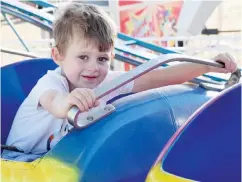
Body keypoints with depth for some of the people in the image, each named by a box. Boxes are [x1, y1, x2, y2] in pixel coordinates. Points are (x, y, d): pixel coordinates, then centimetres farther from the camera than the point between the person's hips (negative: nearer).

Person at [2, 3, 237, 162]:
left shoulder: (106, 81, -12)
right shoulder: (50, 82, -28)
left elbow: (155, 78, -15)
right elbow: (56, 104, -52)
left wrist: (208, 66, -22)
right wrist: (69, 101, -77)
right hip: (22, 162, -4)